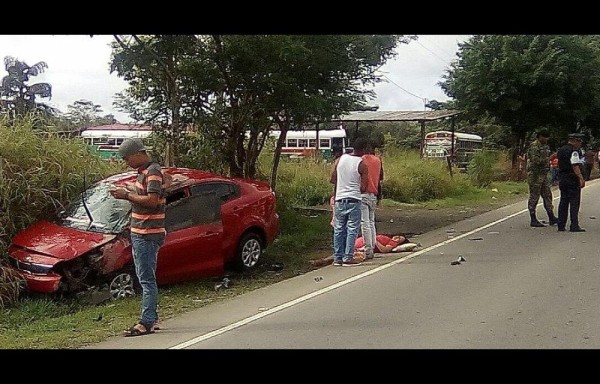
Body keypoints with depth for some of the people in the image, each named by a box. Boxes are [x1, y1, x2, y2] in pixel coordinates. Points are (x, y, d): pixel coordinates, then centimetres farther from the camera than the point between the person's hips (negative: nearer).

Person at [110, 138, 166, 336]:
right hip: (140, 233, 11)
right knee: (145, 278, 15)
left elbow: (152, 200, -24)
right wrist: (128, 194, 8)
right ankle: (151, 318, 24)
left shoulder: (152, 171, -15)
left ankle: (147, 323, -4)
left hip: (147, 235, -11)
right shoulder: (143, 171, 16)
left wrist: (127, 195, -16)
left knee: (147, 279, -8)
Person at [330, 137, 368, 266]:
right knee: (352, 229, 2)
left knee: (338, 229, 10)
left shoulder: (340, 159, 3)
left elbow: (332, 180, 7)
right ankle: (348, 258, 2)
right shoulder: (362, 165, -9)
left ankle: (338, 258, 14)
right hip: (354, 199, -4)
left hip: (339, 199, 4)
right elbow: (363, 188, -9)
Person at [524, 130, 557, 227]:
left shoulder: (545, 146, 15)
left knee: (547, 195, 10)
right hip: (535, 175, -9)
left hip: (544, 174, 9)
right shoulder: (534, 146, -14)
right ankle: (533, 220, 2)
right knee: (534, 197, -3)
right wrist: (547, 159, -13)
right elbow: (536, 160, -23)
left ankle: (551, 218, 16)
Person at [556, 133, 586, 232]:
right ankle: (574, 226, -5)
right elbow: (575, 166, -21)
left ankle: (561, 226, 10)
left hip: (562, 178, 8)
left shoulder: (561, 150, 14)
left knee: (563, 202, 10)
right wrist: (581, 178, -24)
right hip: (572, 179, -8)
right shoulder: (574, 151, -12)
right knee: (574, 202, -4)